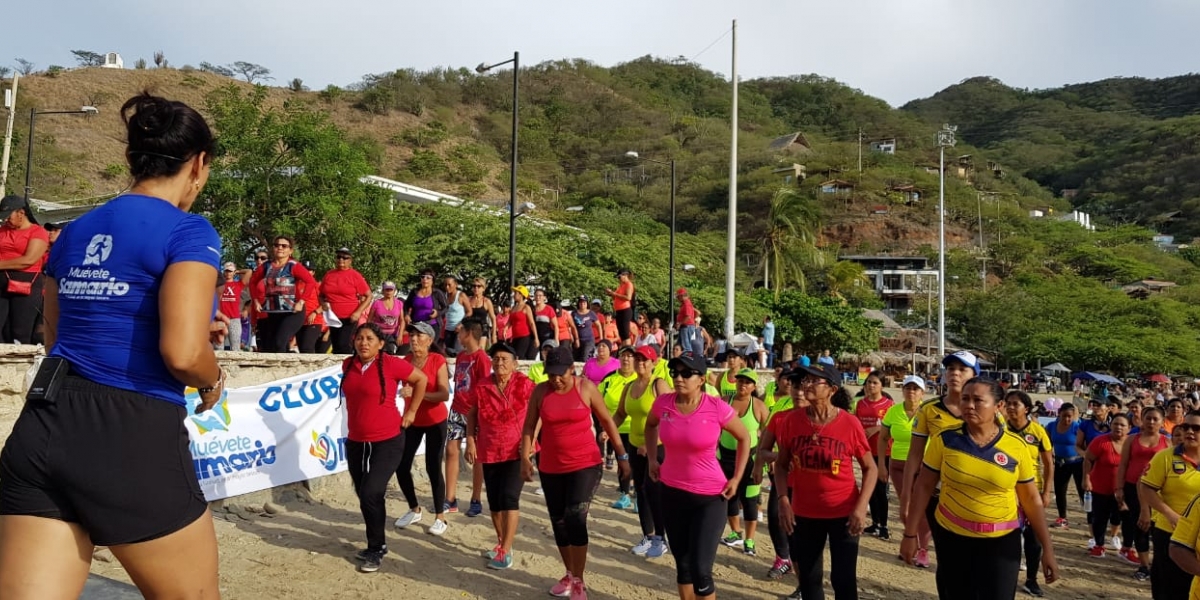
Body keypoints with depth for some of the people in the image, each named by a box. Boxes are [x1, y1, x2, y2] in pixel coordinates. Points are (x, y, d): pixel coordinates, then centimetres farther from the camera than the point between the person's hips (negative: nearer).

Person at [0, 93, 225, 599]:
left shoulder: (75, 231, 14)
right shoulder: (189, 231, -10)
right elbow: (183, 354, -21)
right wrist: (213, 382, 0)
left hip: (44, 428, 7)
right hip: (133, 439, -6)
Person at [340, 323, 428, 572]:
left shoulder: (391, 364, -14)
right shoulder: (348, 365, 3)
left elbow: (421, 379, -1)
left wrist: (411, 412, -1)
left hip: (387, 442, -6)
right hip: (356, 442, 6)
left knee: (371, 494, -13)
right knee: (364, 495, 13)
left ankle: (376, 550, 4)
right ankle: (377, 545, 31)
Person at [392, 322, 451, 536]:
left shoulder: (438, 361, -15)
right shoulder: (406, 360, 0)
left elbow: (445, 394, -23)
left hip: (435, 422, -5)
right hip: (412, 420, 5)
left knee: (433, 468, -3)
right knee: (401, 467, 3)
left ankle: (440, 518, 12)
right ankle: (414, 510, 25)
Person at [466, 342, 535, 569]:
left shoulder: (525, 385, -10)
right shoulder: (482, 387, -1)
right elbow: (472, 415, 10)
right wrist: (470, 441, 1)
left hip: (517, 452, -4)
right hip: (489, 452, 4)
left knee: (509, 497, -13)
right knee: (494, 500, 12)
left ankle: (506, 551, -7)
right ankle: (501, 542, 32)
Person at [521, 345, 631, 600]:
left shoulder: (586, 387, -8)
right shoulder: (540, 391, -3)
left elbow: (607, 420, 0)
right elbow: (529, 426, 3)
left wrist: (622, 455, 1)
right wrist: (525, 458, -8)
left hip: (585, 465, -3)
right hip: (550, 468, 4)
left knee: (575, 519, -15)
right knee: (559, 523, 12)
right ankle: (569, 575, 32)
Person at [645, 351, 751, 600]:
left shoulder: (717, 407, -18)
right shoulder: (663, 403, -8)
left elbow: (744, 438, 0)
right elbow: (651, 425, 17)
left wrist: (736, 479, -3)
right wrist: (652, 458, 9)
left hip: (710, 496, -4)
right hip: (672, 492, 4)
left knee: (700, 569, -6)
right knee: (682, 563, 16)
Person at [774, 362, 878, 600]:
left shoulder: (850, 423, -13)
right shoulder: (791, 420, -6)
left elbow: (870, 468, -3)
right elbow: (782, 464, 5)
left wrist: (861, 507, -13)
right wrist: (783, 500, -6)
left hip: (843, 513, -2)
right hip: (804, 513, 3)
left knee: (843, 578, 6)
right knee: (808, 577, 15)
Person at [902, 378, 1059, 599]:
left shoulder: (1016, 446, -6)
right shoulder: (944, 440, -8)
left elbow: (1031, 499, 1)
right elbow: (924, 486, -3)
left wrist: (1047, 549, 2)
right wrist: (910, 534, -3)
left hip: (1002, 541, 0)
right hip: (952, 538, 1)